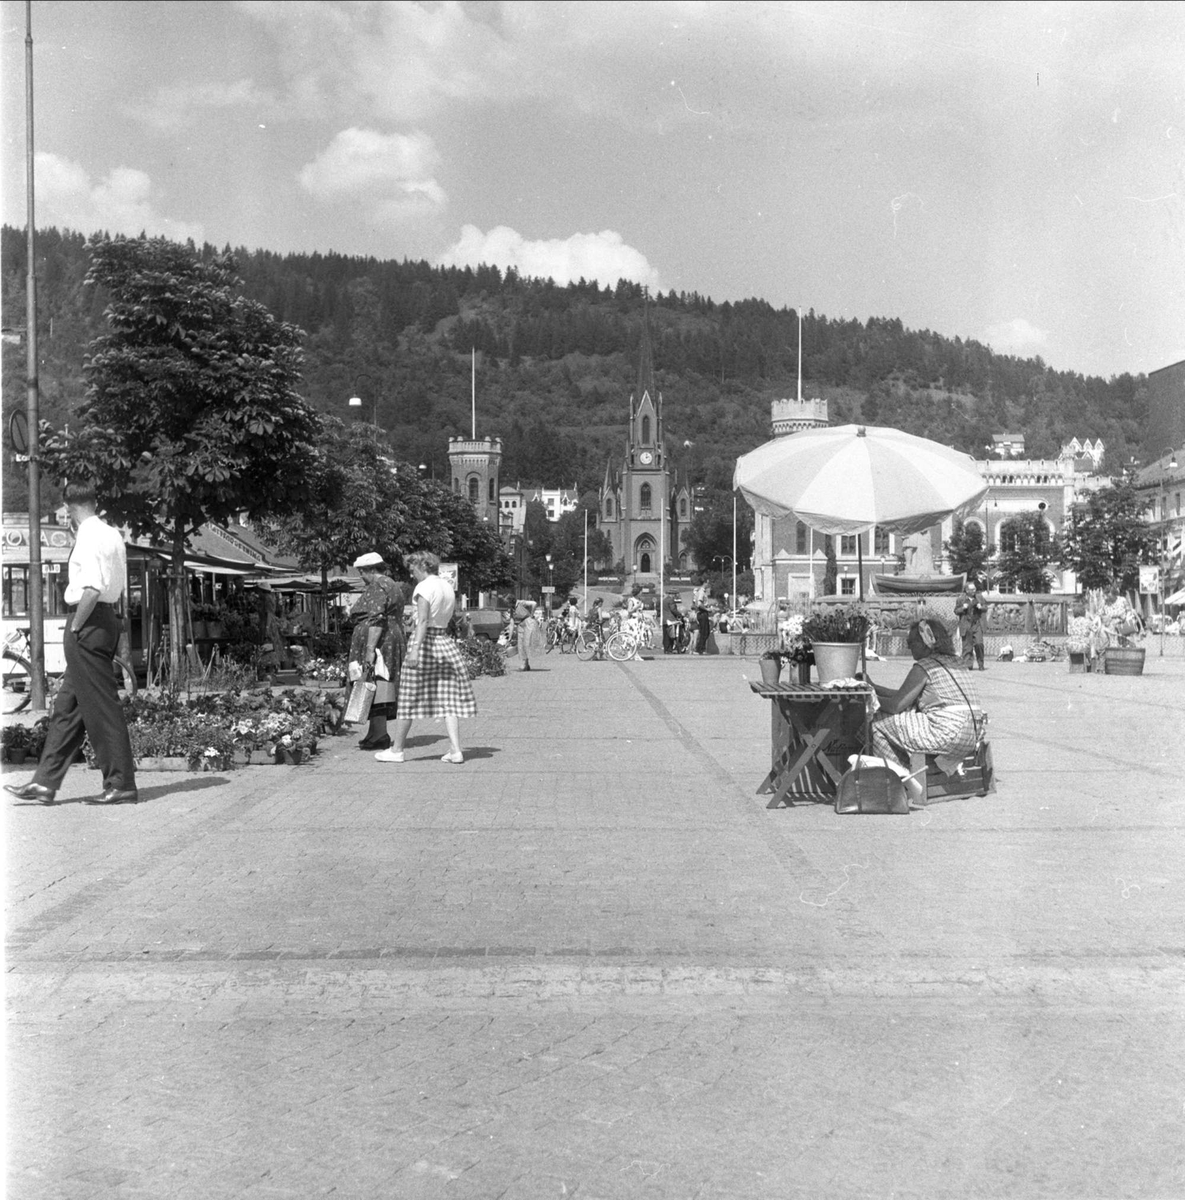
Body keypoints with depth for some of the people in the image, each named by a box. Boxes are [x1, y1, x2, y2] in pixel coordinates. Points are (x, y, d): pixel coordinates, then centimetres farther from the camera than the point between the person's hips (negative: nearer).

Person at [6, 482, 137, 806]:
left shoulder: (88, 537, -14)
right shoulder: (113, 535, 14)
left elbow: (92, 590, -24)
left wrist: (75, 627, -14)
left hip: (88, 622, -10)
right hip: (106, 618, 10)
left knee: (101, 706, -4)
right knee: (67, 706, 13)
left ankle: (121, 785, 1)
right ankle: (45, 783, 19)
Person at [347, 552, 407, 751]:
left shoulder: (376, 587, -10)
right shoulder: (394, 586, 20)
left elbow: (376, 620, -20)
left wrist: (370, 649, -23)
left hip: (376, 642, -10)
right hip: (393, 640, 10)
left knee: (375, 688, -9)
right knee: (381, 688, 10)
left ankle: (379, 736, -9)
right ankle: (377, 734, 13)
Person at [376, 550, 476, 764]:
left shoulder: (424, 587, -11)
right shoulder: (447, 586, 12)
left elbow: (423, 620, -22)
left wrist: (415, 649, -28)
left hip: (425, 642, -7)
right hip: (444, 641, 7)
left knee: (408, 698, 4)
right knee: (448, 699, 6)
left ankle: (396, 750, 14)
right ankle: (455, 750, -2)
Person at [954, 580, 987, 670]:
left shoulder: (979, 598, 9)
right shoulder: (960, 599, 2)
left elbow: (986, 608, 16)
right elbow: (956, 611, 5)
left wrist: (981, 607, -7)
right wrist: (963, 608, -14)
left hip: (977, 625, 1)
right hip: (966, 626, -1)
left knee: (979, 644, -8)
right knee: (967, 646, -1)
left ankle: (981, 664, 5)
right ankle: (967, 665, 6)